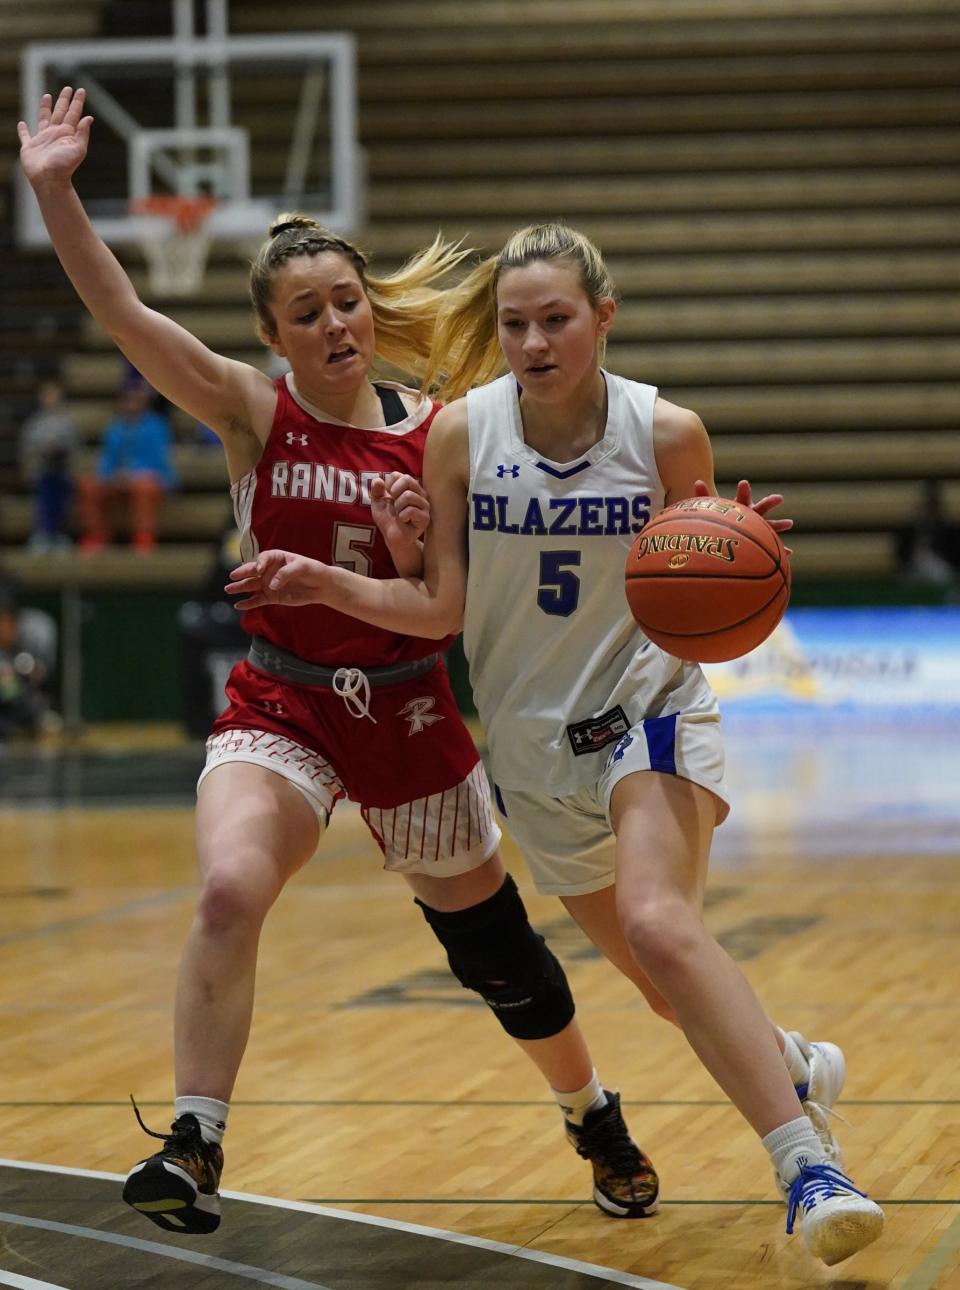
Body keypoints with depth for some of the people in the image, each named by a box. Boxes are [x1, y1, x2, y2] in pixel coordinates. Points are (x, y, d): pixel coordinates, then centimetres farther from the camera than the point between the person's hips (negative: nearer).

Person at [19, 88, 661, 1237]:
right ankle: (194, 1147, -22)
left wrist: (417, 560, -22)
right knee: (229, 892, -29)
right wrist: (54, 190, -31)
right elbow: (123, 315, -20)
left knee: (494, 949, 13)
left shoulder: (434, 433, -4)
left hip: (409, 711, 1)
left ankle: (595, 1120, 39)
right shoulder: (252, 412, -7)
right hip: (281, 704, -1)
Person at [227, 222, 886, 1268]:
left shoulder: (667, 434, -11)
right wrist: (323, 583, -16)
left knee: (658, 924, -31)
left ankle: (811, 1169, -33)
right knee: (673, 991, 13)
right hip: (532, 742, 3)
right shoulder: (462, 431, -8)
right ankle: (793, 1065, 46)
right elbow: (441, 607, -3)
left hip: (650, 710, -3)